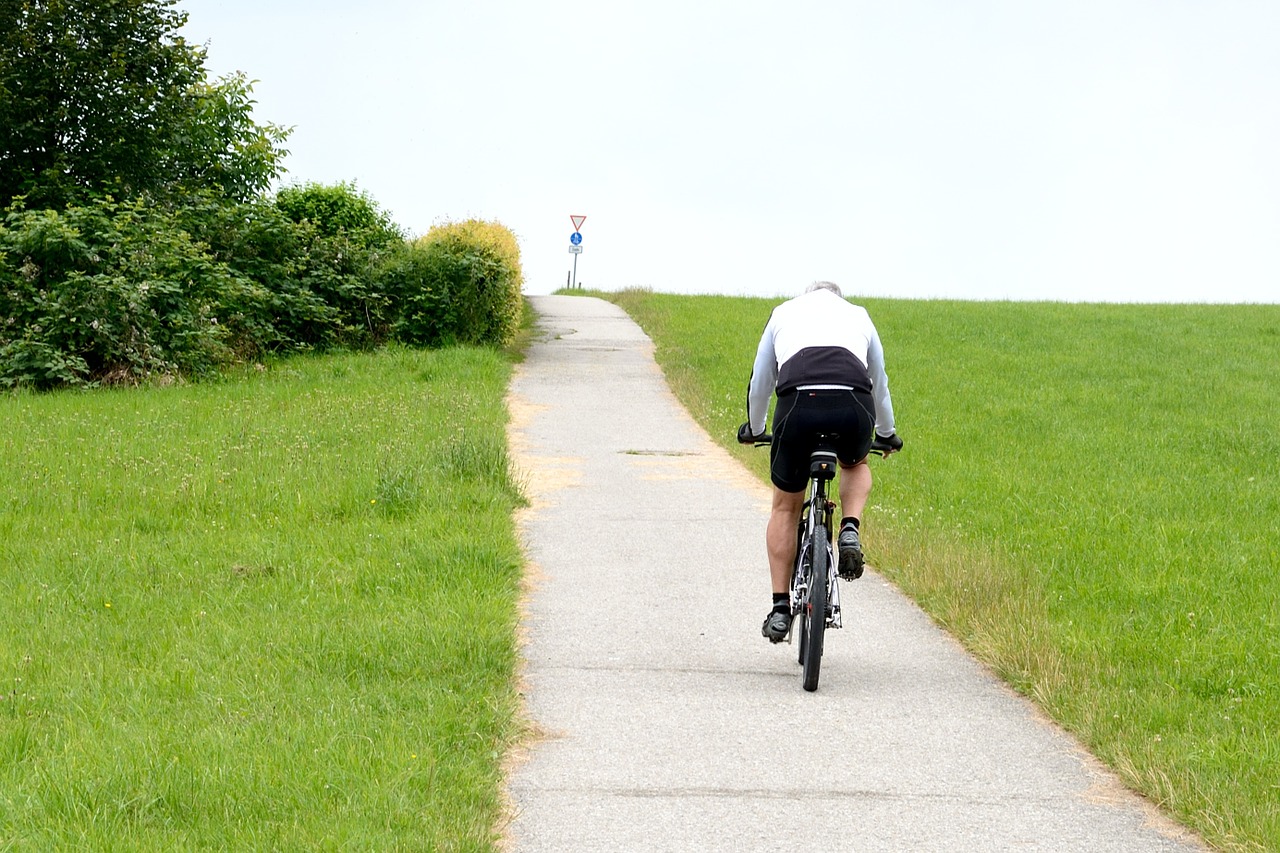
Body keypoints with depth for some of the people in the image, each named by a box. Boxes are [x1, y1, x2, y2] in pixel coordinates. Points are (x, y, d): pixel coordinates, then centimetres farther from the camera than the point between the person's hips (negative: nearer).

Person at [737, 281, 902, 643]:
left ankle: (780, 608, 14)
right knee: (856, 465, 36)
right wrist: (886, 433, 62)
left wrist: (754, 429, 58)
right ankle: (850, 529, 8)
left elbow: (760, 382, 40)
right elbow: (879, 383, 46)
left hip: (798, 403, -1)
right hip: (853, 405, 1)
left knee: (785, 507, 18)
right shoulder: (858, 315, 33)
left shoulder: (784, 312, 32)